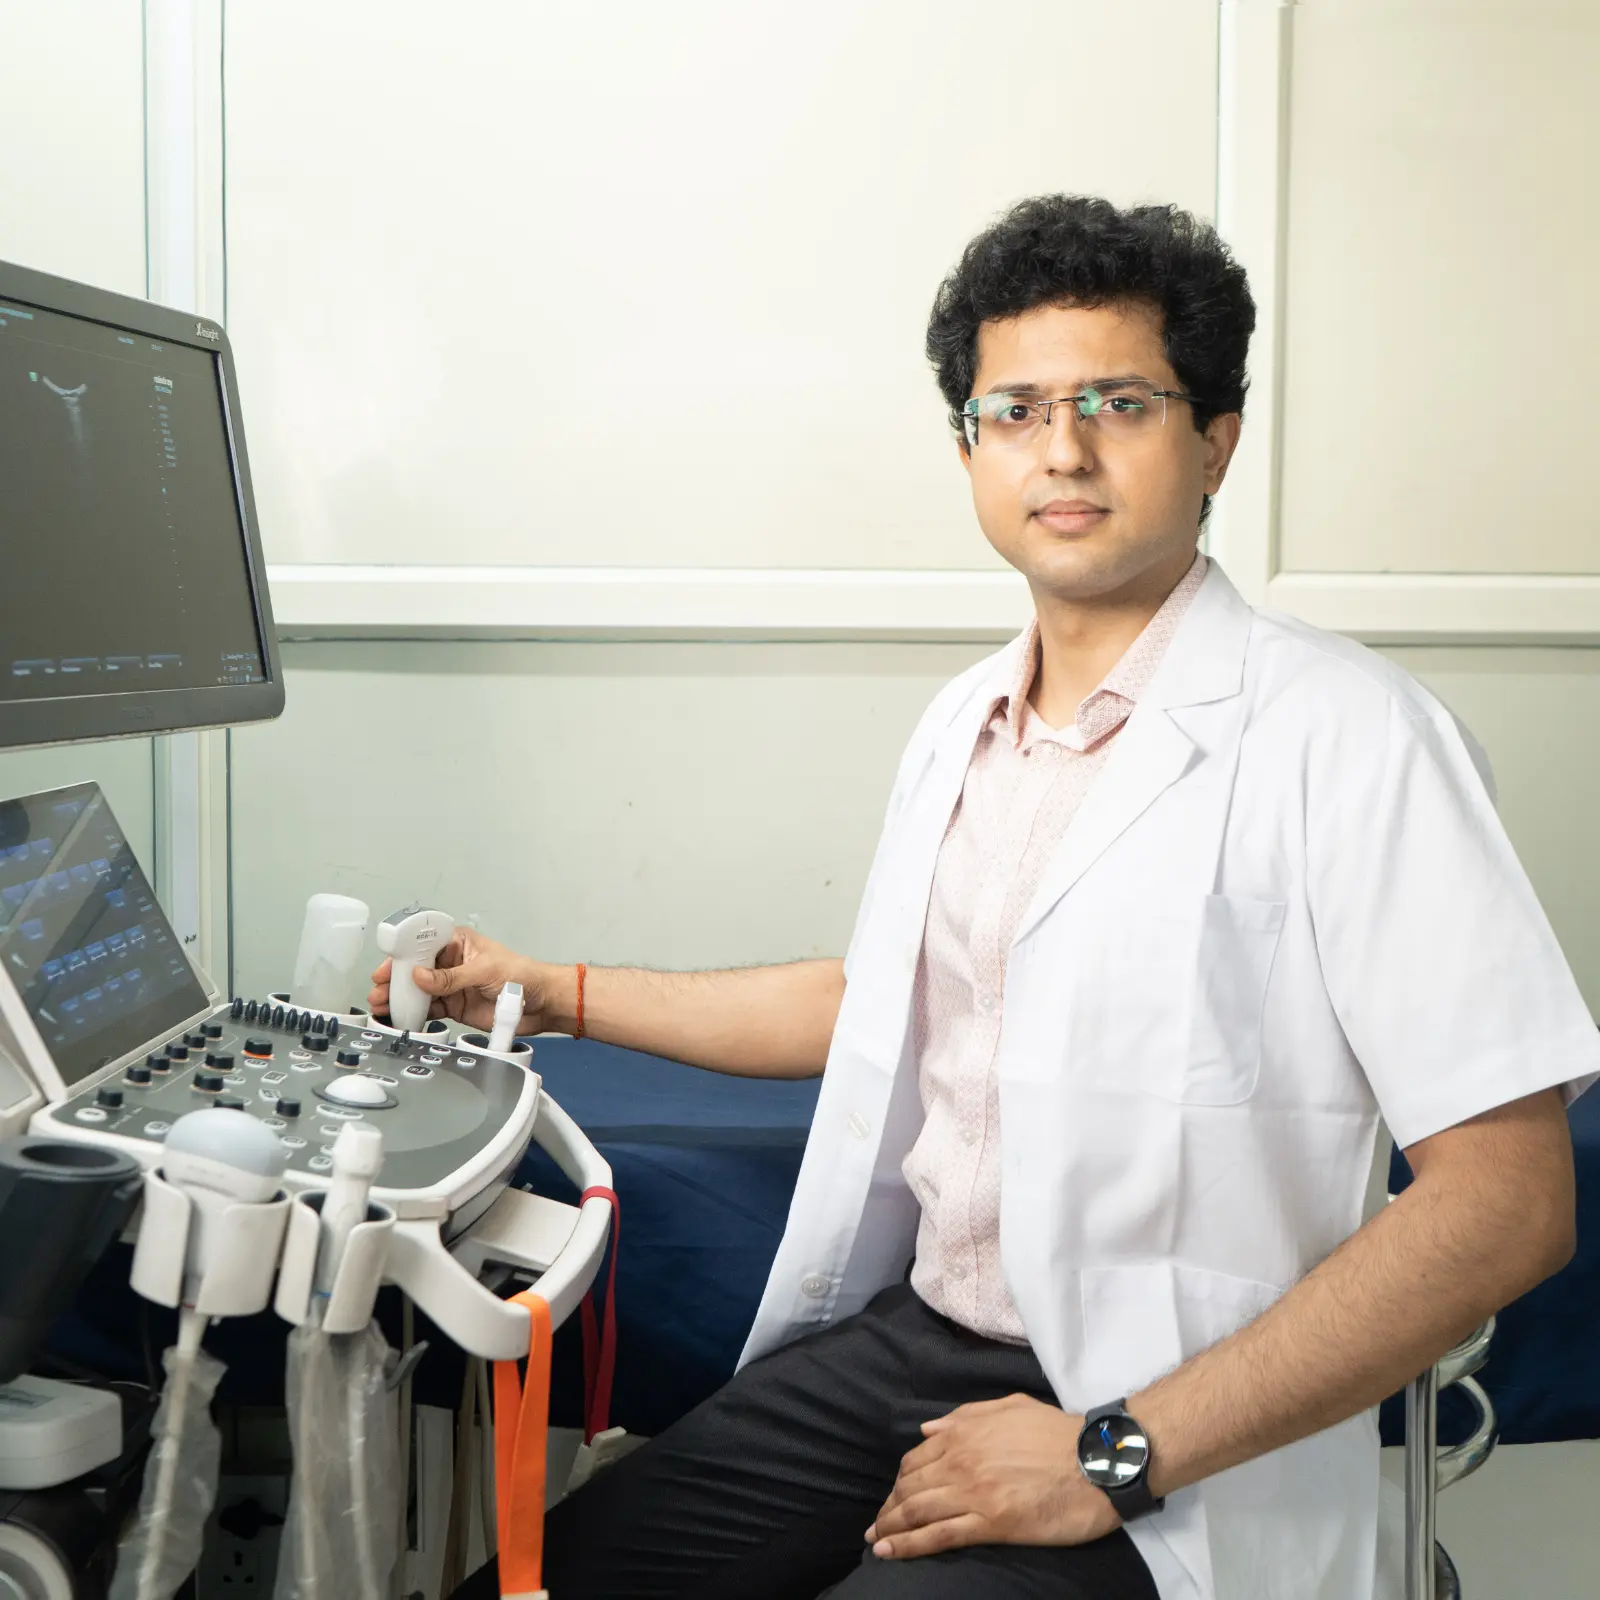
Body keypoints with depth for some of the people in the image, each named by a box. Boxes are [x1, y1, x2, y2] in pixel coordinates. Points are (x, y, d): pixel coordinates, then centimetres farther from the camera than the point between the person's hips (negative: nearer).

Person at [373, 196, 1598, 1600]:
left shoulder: (1344, 736, -13)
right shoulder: (963, 729, 11)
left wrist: (1116, 1456, -18)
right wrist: (556, 996, 27)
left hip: (1167, 1447, -6)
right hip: (907, 1345, 6)